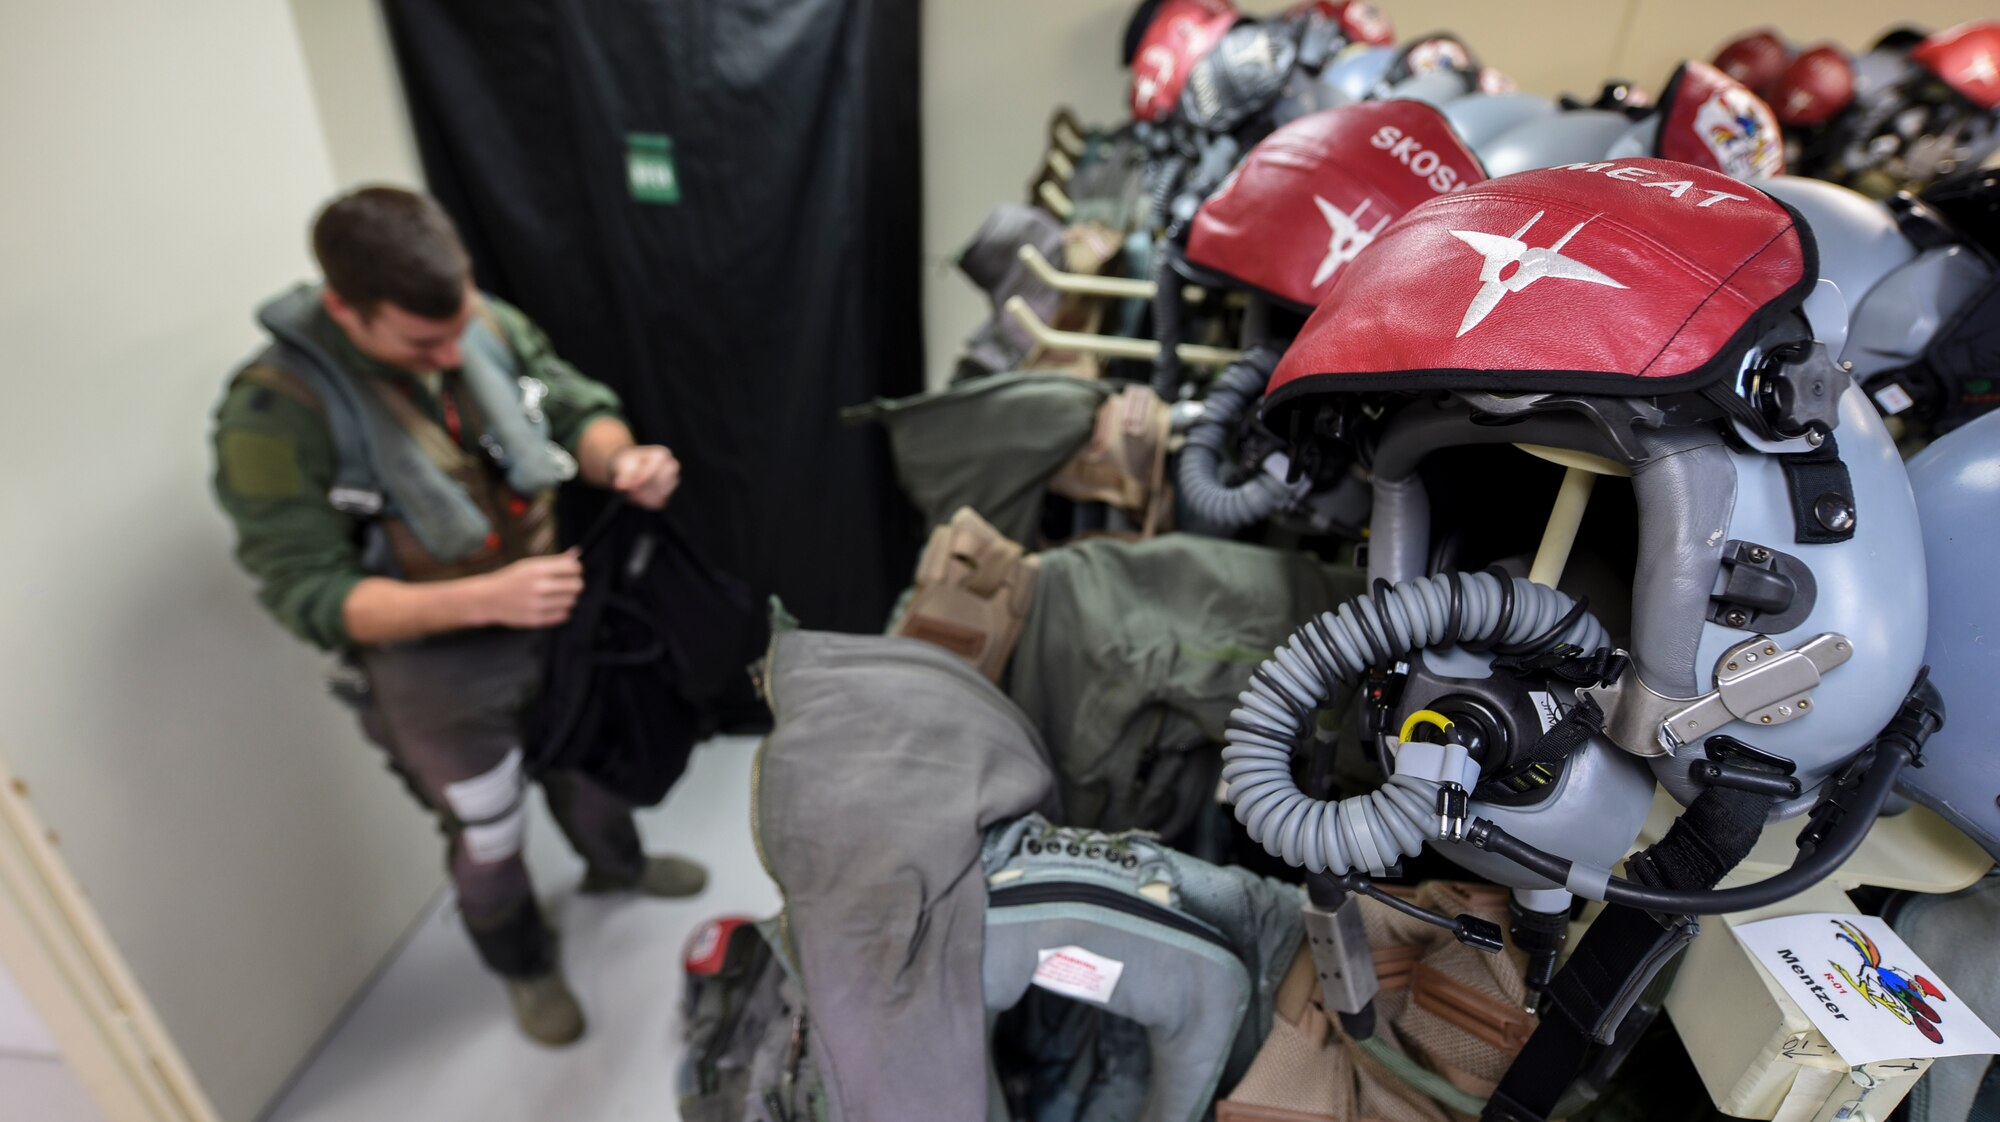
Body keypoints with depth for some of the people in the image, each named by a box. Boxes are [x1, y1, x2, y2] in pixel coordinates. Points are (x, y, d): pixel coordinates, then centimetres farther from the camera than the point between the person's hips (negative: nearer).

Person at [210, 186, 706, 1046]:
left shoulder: (488, 324, -15)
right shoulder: (273, 413, -27)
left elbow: (576, 407, -4)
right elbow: (310, 596, -25)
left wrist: (620, 458, -29)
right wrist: (483, 599, -39)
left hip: (553, 614, 4)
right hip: (434, 667, -4)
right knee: (488, 839, 19)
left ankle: (616, 865, 61)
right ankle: (523, 965, 49)